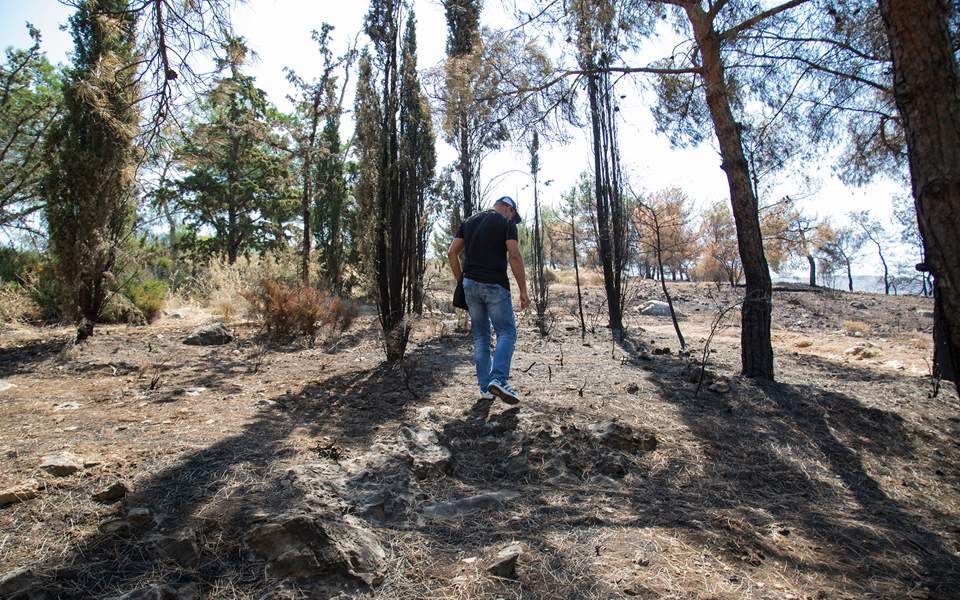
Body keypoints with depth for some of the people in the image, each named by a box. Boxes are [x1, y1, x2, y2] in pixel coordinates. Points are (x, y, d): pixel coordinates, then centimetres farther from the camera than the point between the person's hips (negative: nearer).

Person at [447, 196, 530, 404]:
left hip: (470, 284, 5)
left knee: (480, 337, 11)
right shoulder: (506, 223, 0)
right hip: (494, 285, -5)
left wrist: (460, 280, 15)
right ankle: (498, 379, -17)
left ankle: (485, 387, 10)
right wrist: (523, 290, -9)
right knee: (507, 333, 1)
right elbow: (514, 256, -11)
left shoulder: (468, 222, 16)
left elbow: (452, 253, 10)